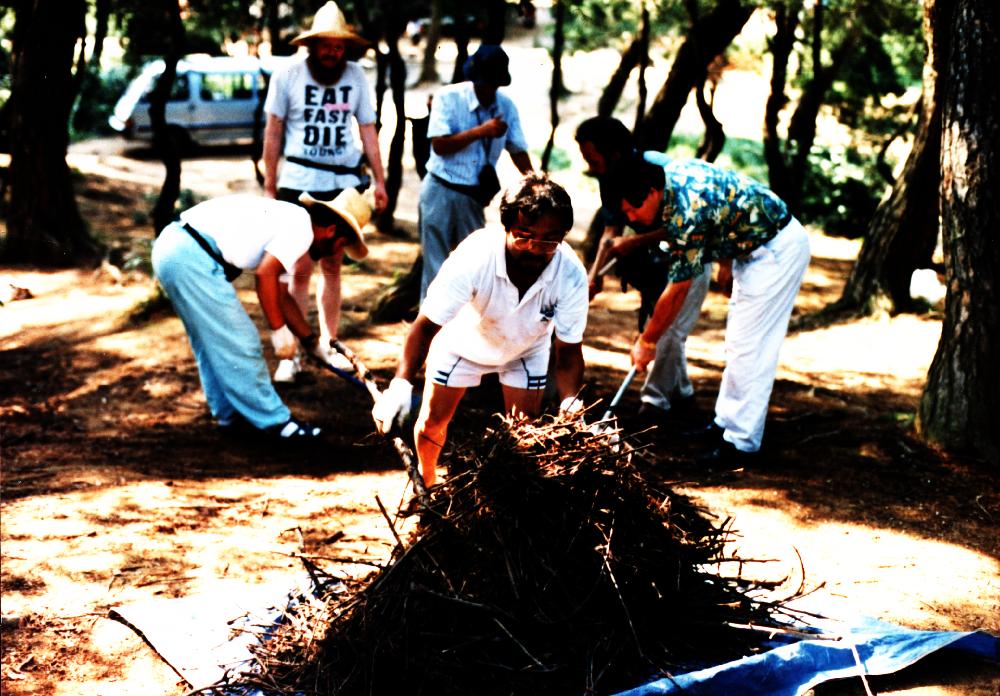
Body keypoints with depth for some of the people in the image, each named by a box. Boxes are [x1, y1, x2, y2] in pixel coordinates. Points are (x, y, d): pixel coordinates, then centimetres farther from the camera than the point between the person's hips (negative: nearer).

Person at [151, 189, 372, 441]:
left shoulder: (286, 218, 25)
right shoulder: (301, 228, -4)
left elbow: (280, 294, 31)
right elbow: (265, 274, -17)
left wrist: (315, 345, 37)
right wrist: (279, 330, -8)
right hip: (193, 257, -10)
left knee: (212, 342, 22)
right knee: (239, 344, 0)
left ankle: (230, 414, 33)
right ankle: (273, 421, 9)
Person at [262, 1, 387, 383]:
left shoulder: (356, 76, 2)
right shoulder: (288, 75, -4)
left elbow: (368, 130, 8)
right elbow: (273, 132, 0)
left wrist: (379, 180, 3)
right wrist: (270, 187, -1)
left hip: (343, 183, 2)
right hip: (299, 183, -2)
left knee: (332, 267, 9)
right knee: (300, 269, -3)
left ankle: (328, 344, 20)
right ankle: (291, 354, 3)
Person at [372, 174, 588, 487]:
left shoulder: (571, 274, -36)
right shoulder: (475, 256, -42)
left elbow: (568, 349, -25)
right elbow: (427, 323, -38)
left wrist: (570, 400, -45)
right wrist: (401, 384, -51)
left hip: (526, 347, 1)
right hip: (465, 340, -1)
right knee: (433, 420, 9)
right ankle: (426, 481, 40)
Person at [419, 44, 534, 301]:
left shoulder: (506, 106, 2)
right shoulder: (448, 98, -9)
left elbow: (518, 151, 5)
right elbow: (440, 145, -18)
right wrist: (481, 131, -21)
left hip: (475, 196, 4)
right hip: (441, 192, -4)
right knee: (436, 263, 0)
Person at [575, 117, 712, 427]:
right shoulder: (610, 179, -8)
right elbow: (612, 228, -3)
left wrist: (635, 243, -35)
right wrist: (595, 274, -15)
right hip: (659, 256, 9)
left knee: (668, 328, -14)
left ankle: (654, 404, -5)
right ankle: (682, 398, 30)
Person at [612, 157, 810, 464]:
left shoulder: (686, 213, -30)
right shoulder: (671, 173, -4)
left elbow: (677, 290, -22)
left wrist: (646, 342, -13)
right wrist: (726, 263, 16)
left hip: (777, 250, -11)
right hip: (754, 247, 11)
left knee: (748, 346, -10)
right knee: (738, 340, 16)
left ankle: (742, 442, -6)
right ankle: (726, 423, 24)